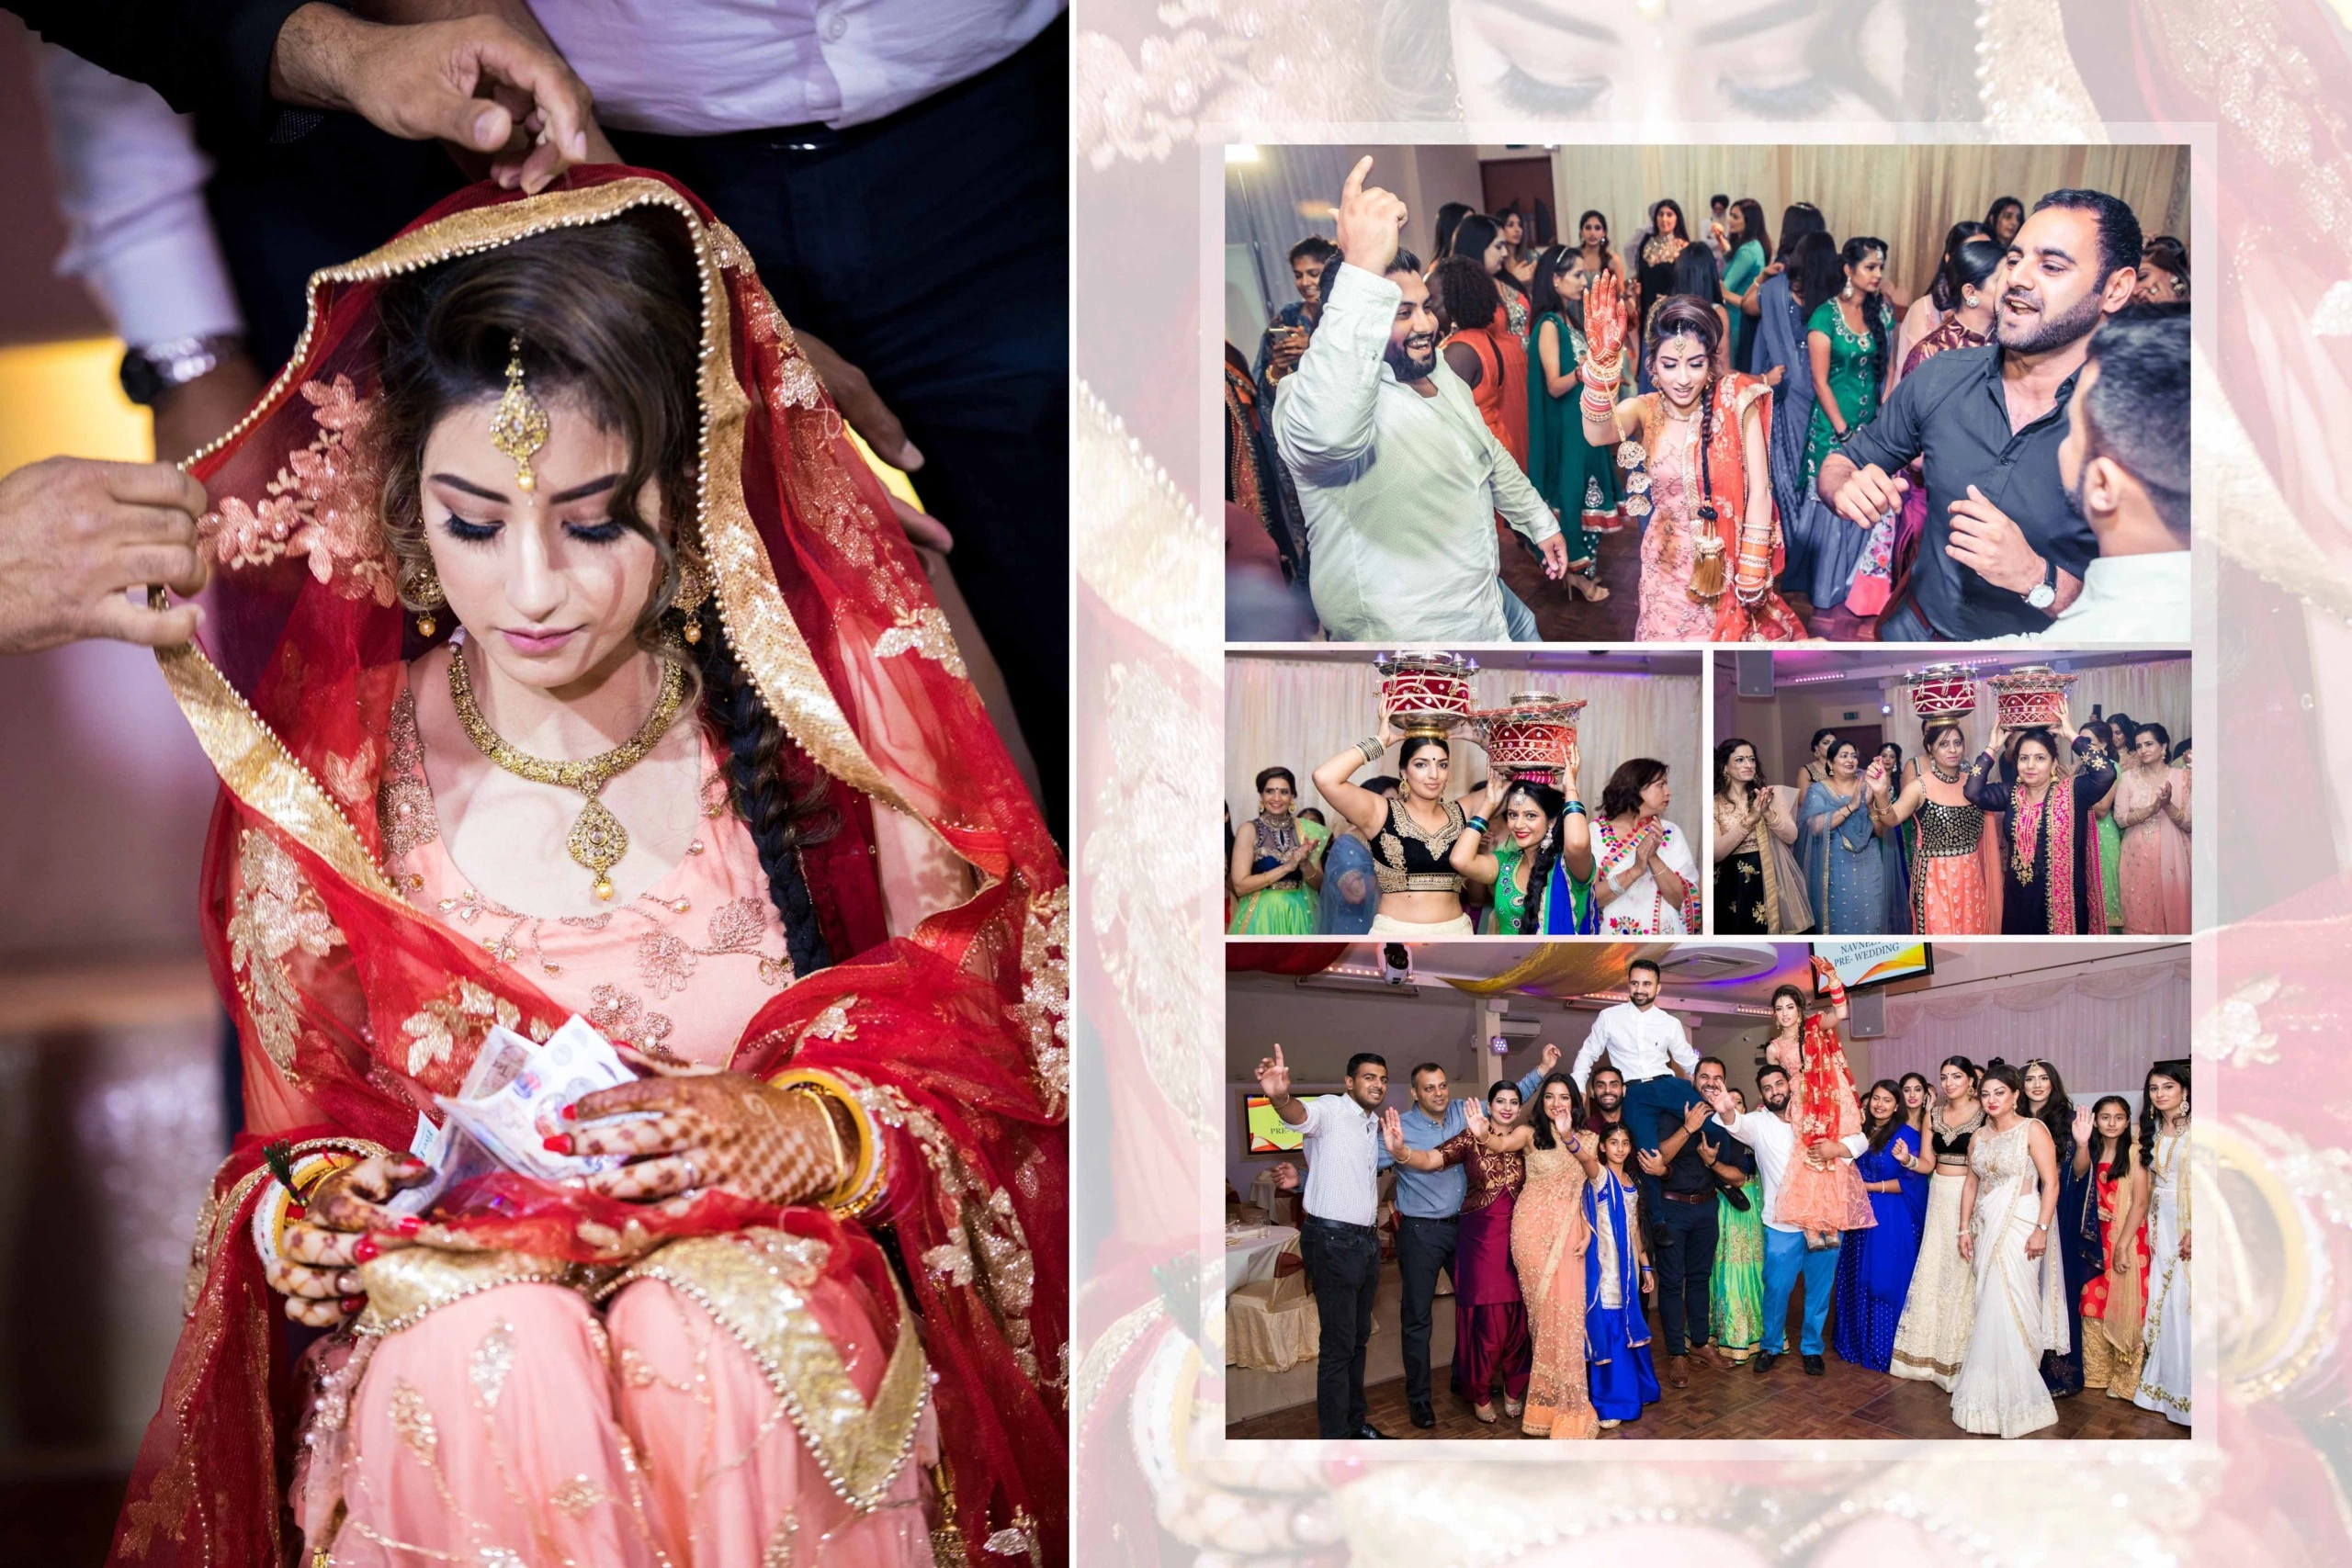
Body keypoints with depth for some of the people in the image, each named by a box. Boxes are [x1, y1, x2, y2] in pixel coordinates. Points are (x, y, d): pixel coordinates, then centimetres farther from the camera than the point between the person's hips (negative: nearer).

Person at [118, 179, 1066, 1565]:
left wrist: (807, 1128, -21)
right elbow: (287, 1128, 10)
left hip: (757, 1265, -1)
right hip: (444, 1281, 1)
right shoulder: (327, 775, 0)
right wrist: (308, 1205, -14)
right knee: (483, 1355, -32)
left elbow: (974, 1071, -1)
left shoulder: (824, 724, -4)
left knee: (715, 1336, -34)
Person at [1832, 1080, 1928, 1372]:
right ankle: (1856, 1342, 22)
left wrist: (1870, 1187, -15)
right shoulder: (1862, 1131, 10)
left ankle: (1882, 1349, 6)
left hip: (1892, 1220, -7)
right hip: (1862, 1216, 7)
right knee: (1857, 1280, 11)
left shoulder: (1906, 1134, -10)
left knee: (1885, 1281, -2)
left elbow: (1910, 1181, -14)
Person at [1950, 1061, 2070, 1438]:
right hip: (1986, 1229, 6)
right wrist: (1965, 1229, 10)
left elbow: (2051, 1183, -10)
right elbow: (1971, 1184, 17)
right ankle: (1996, 1391, 13)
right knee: (1989, 1307, 6)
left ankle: (2012, 1396, 1)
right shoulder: (1979, 1137, 13)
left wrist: (2041, 1229, -16)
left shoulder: (2032, 1130, -7)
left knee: (2009, 1306, -8)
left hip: (2019, 1227, -6)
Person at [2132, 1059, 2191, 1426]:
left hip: (2190, 1222, -6)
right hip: (2161, 1223, 6)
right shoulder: (2153, 1131, 13)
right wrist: (2152, 1228, 10)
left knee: (2186, 1302, -7)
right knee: (2162, 1301, 7)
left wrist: (2195, 1231, -19)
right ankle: (2163, 1383, 14)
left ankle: (2186, 1390, -2)